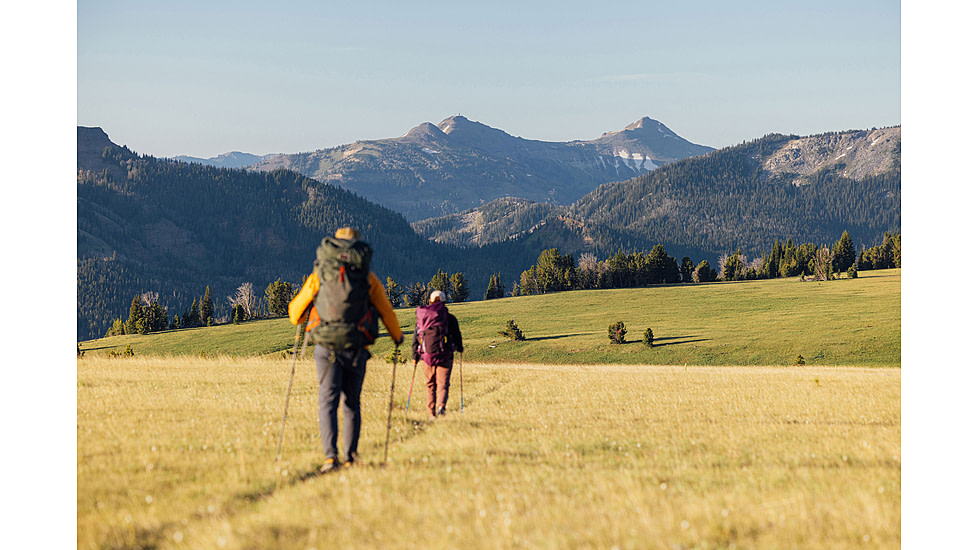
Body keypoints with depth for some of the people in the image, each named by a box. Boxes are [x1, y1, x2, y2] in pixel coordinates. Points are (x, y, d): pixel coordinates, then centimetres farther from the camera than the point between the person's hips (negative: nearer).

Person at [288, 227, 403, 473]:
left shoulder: (319, 274, 4)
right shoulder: (367, 277, 3)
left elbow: (297, 309, 13)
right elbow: (386, 311, 13)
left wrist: (295, 320, 38)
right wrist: (397, 336, 31)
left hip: (326, 348, -1)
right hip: (356, 348, 1)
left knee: (328, 401, -2)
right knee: (352, 404, 13)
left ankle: (331, 456, -17)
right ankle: (350, 456, 14)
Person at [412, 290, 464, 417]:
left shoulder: (421, 318, 8)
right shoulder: (450, 318, -1)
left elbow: (416, 339, 10)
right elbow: (456, 335, 3)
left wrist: (415, 356, 19)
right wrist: (460, 349, 22)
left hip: (427, 355, 3)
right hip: (445, 356, -3)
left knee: (430, 385, 15)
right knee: (443, 384, -2)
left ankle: (432, 412, 14)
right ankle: (441, 406, -27)